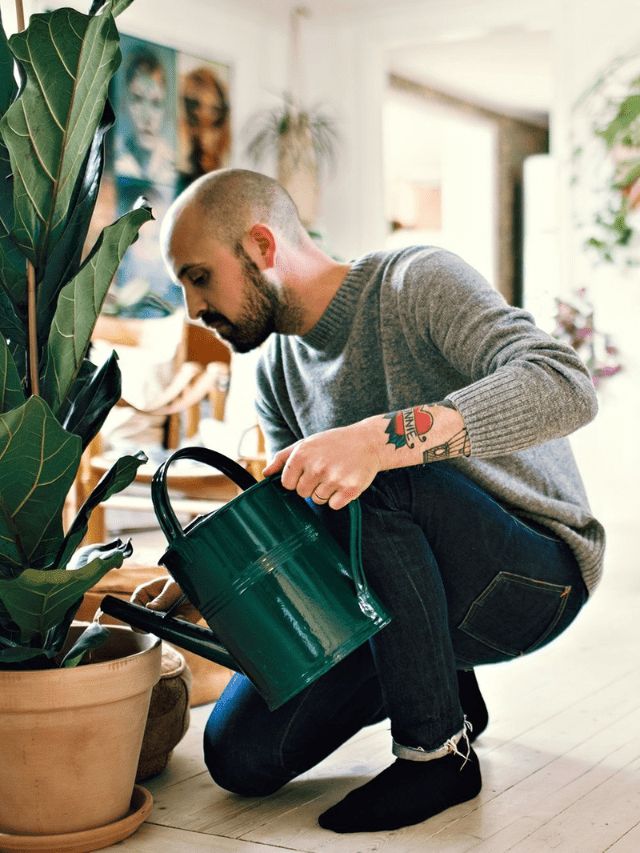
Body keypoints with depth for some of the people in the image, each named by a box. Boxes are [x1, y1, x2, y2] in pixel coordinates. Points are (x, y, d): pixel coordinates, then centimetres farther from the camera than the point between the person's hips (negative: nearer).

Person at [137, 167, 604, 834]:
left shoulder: (418, 281, -14)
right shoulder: (277, 371, 6)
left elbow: (566, 386, -31)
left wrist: (383, 438, -42)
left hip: (535, 575, -6)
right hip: (388, 602, 6)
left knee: (368, 484, -34)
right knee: (241, 756, -9)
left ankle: (438, 748, -16)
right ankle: (443, 687, 14)